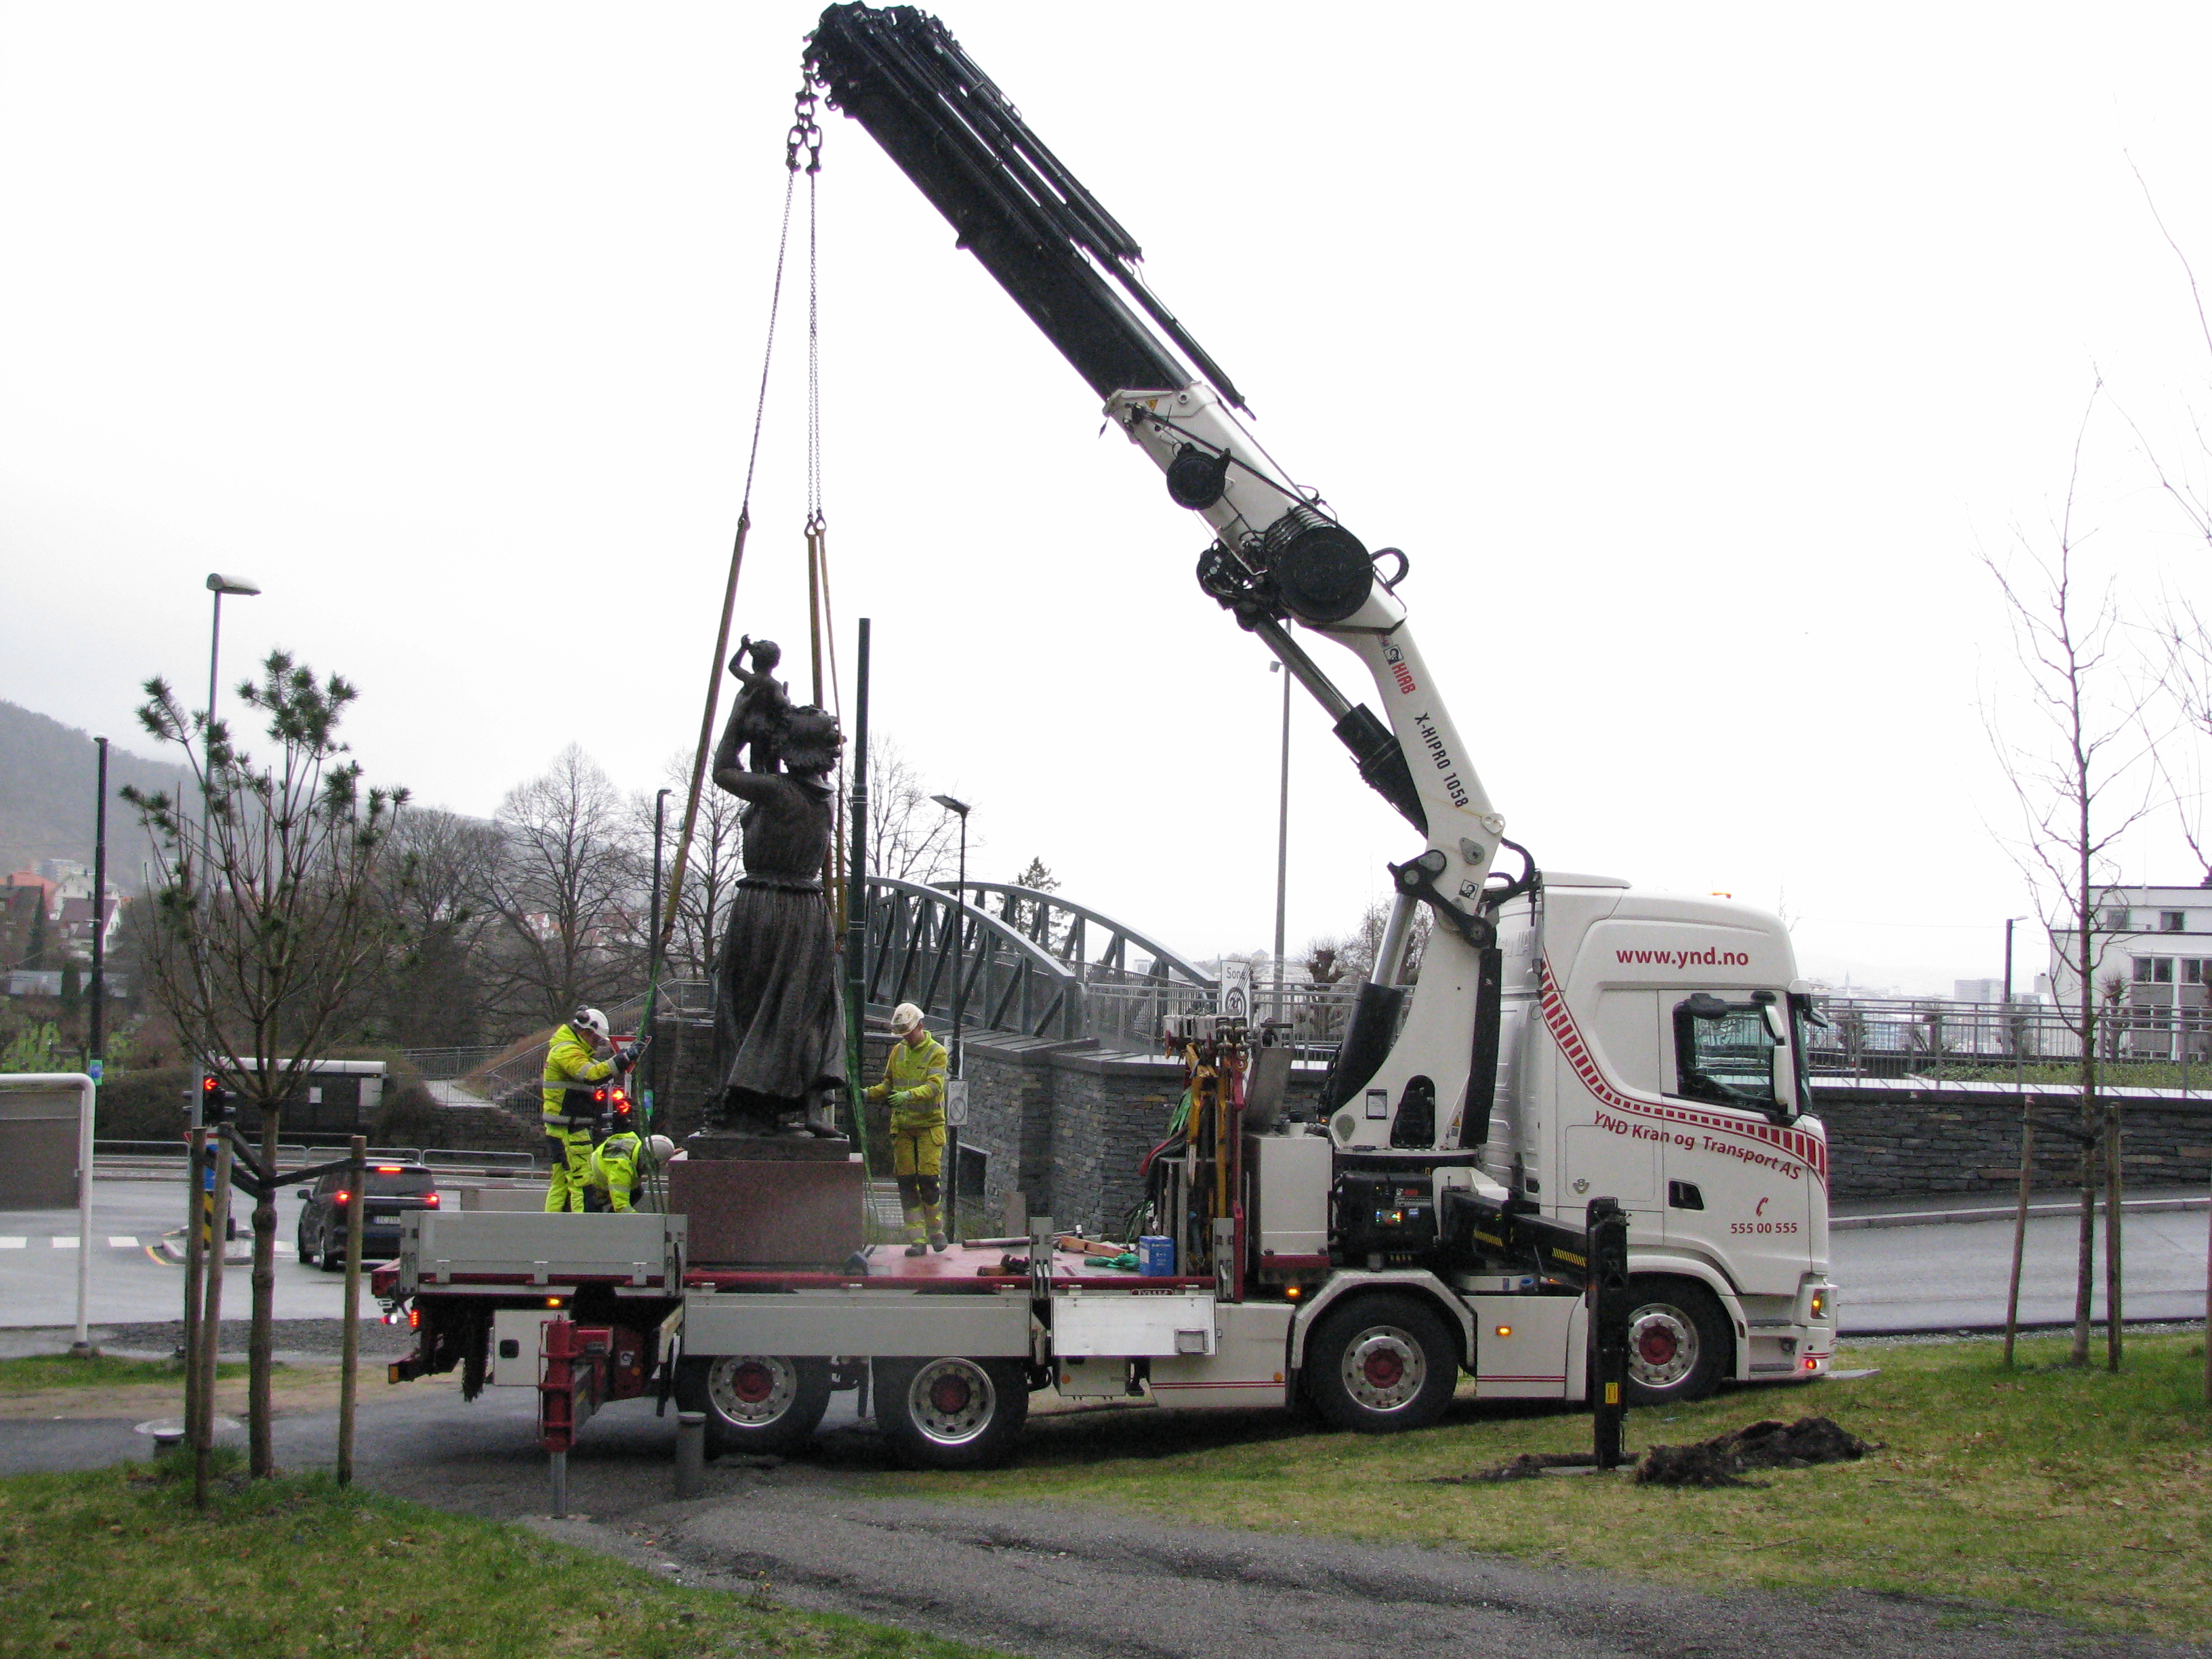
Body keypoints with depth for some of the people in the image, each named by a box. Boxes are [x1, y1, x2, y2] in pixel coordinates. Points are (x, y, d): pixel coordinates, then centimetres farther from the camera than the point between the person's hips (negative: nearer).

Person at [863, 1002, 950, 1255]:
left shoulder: (936, 1052, -6)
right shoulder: (898, 1051, 11)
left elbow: (934, 1086, -19)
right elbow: (889, 1084, 16)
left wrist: (909, 1095, -35)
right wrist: (870, 1093, -4)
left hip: (929, 1125, -5)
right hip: (902, 1125, 5)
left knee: (929, 1178, -9)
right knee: (906, 1181, 0)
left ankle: (936, 1230, 12)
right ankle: (916, 1239, 4)